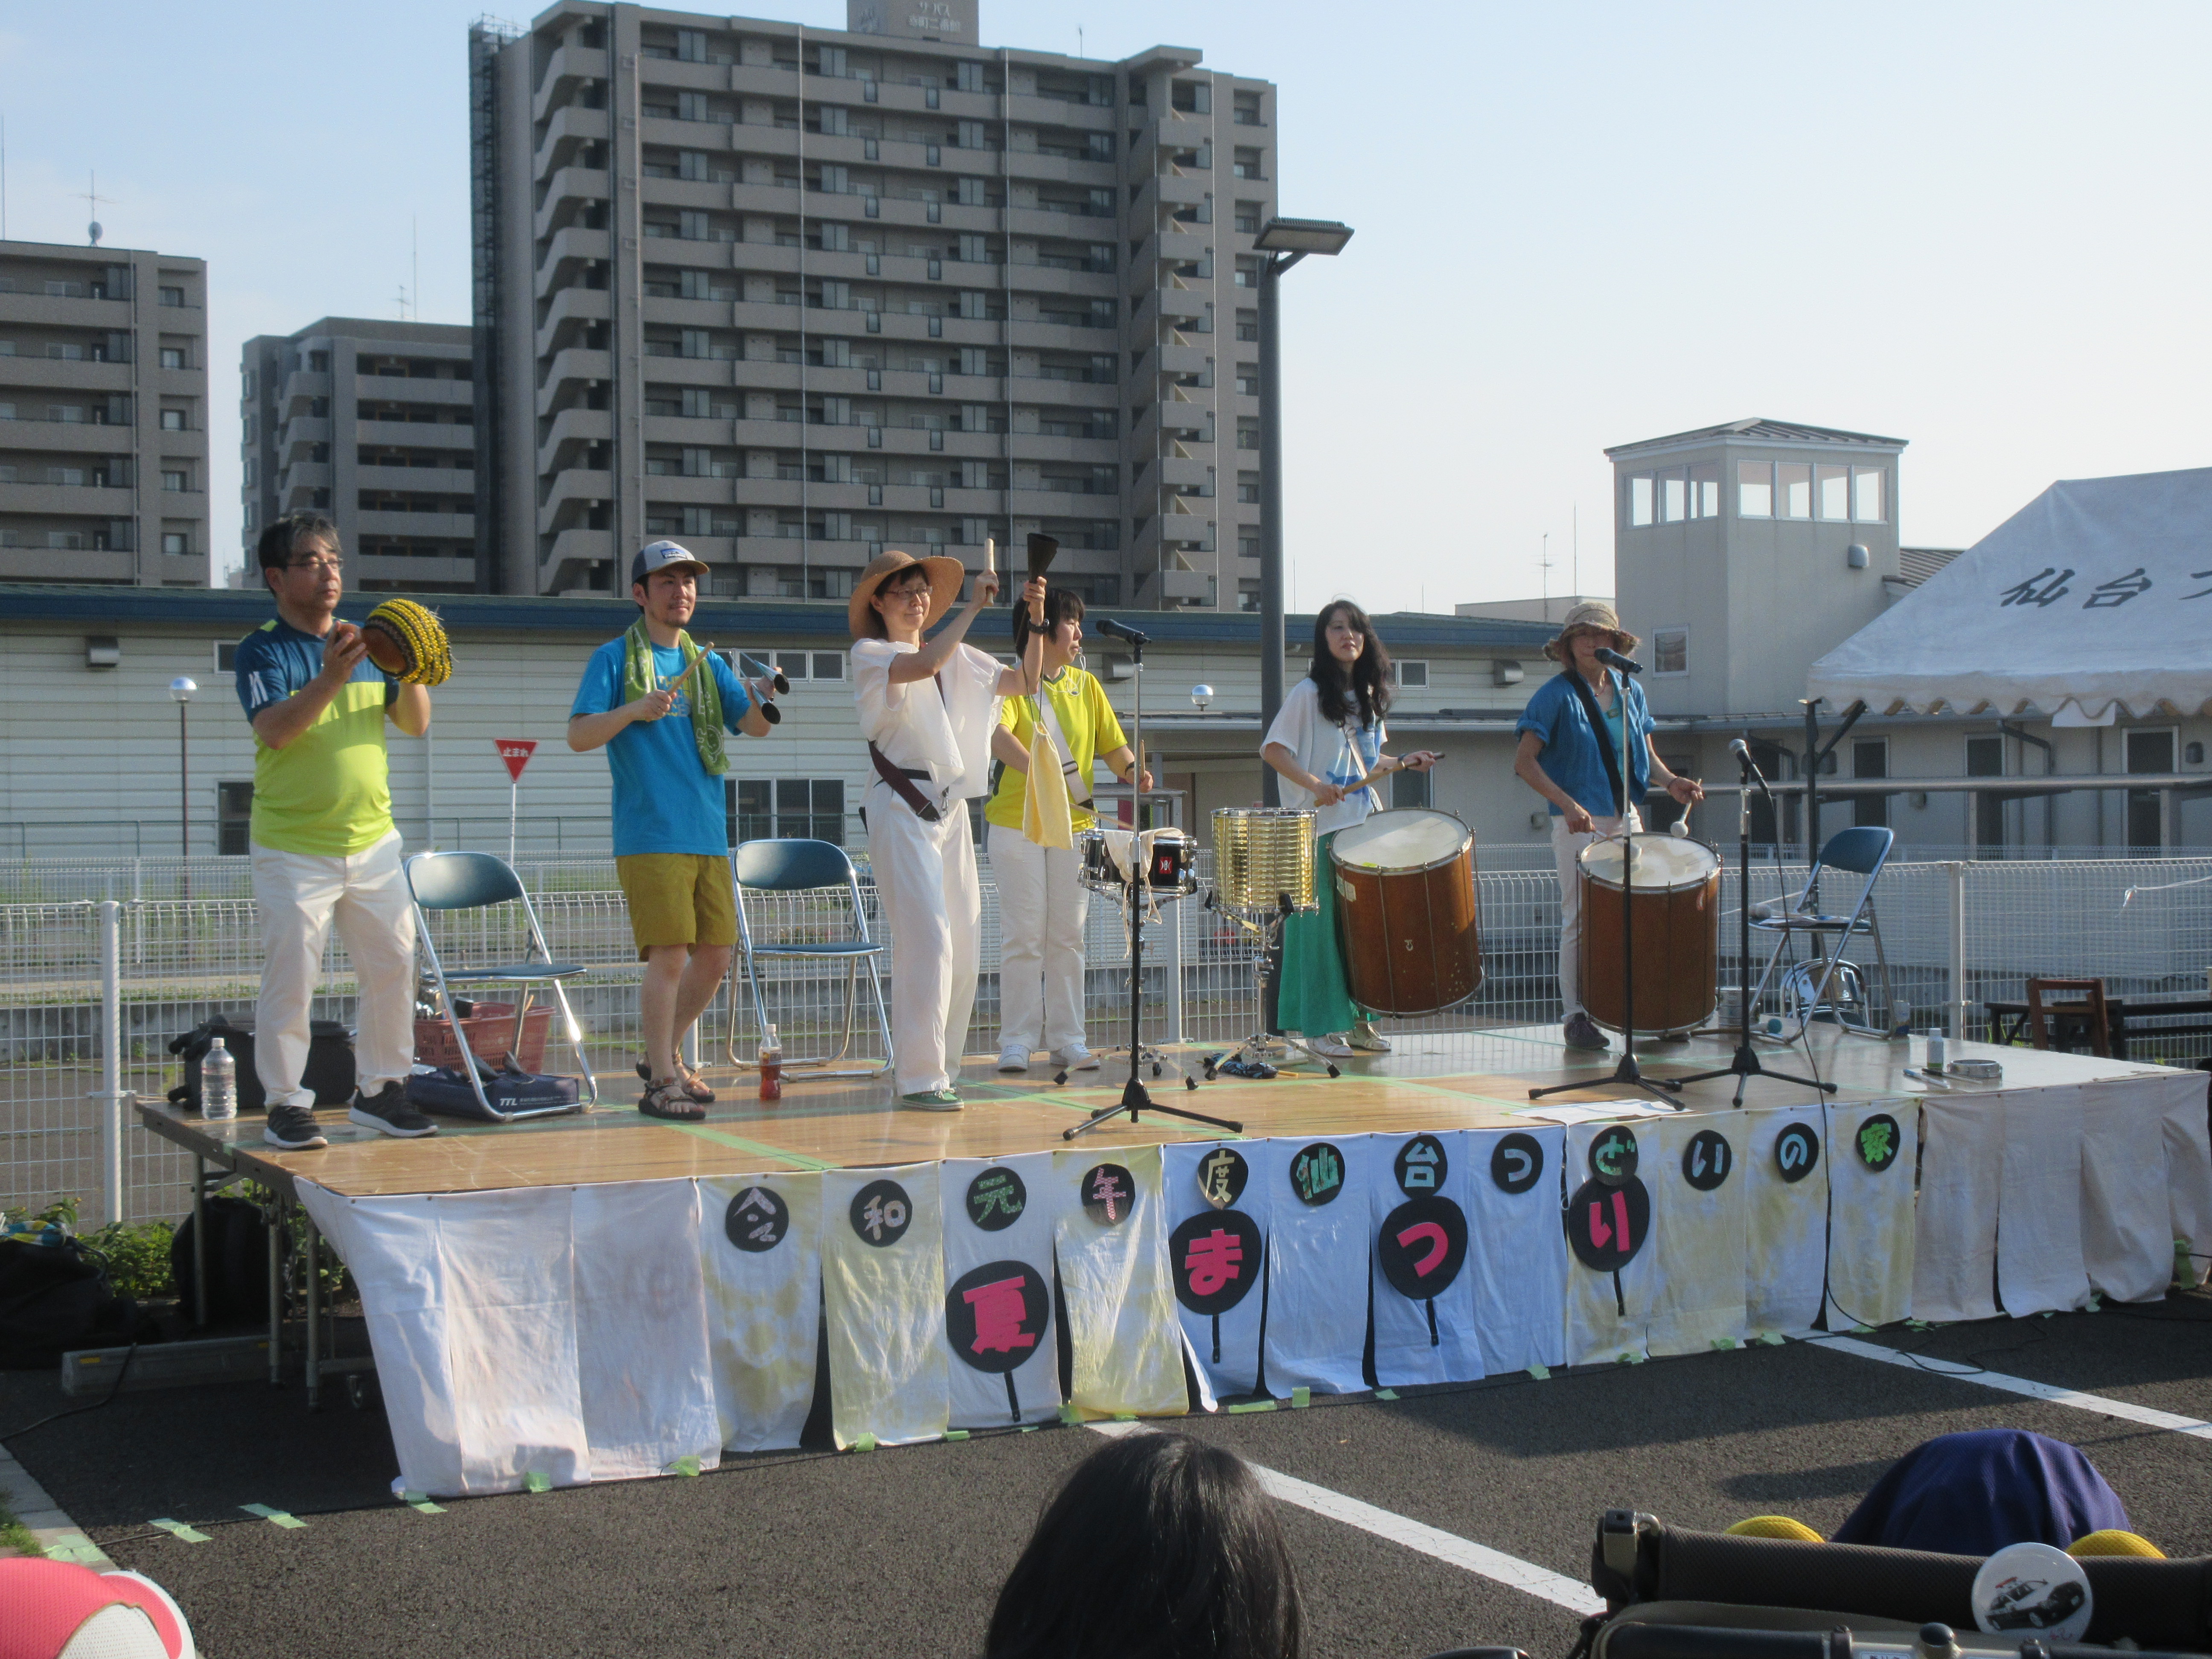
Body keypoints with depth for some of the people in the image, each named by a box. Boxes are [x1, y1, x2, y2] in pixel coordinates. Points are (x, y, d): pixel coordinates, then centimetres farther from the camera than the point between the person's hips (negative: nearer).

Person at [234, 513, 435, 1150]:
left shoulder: (366, 644, 10)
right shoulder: (264, 650, -5)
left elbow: (416, 724, 6)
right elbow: (274, 730, -20)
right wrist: (330, 680, -33)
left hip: (373, 841, 5)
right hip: (294, 851, -5)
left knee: (393, 969, 8)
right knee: (290, 979, -6)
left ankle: (380, 1090, 20)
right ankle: (286, 1104, 4)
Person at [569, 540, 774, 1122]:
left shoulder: (707, 663, 17)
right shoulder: (615, 658, 2)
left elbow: (756, 727, 8)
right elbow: (579, 736, -5)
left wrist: (764, 698, -13)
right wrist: (633, 710, -19)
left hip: (708, 834, 6)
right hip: (650, 836, -6)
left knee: (716, 953, 8)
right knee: (669, 955, -11)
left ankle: (666, 1054, 26)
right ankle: (662, 1081, -2)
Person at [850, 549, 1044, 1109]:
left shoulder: (958, 658, 17)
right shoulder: (869, 654, -1)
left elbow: (1023, 682, 13)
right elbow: (924, 665, -21)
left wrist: (1037, 621, 1)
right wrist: (974, 606, -18)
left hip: (951, 806, 7)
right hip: (902, 806, -6)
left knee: (964, 945, 4)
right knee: (928, 938, -15)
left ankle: (942, 1068, 14)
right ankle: (919, 1077, -12)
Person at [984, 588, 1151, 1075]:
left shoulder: (1087, 687, 11)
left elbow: (1113, 744, 10)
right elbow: (997, 733, -23)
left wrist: (1132, 769, -12)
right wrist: (1033, 769, -40)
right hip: (1017, 824, -4)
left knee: (1067, 935, 5)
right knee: (1023, 936, -3)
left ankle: (1066, 1037, 10)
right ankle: (1017, 1040, 2)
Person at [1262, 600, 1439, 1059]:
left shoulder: (1370, 695, 15)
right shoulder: (1309, 693, -5)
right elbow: (1272, 750, -8)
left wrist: (1402, 762, 6)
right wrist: (1314, 785, -20)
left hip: (1366, 821, 7)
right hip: (1321, 827, -7)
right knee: (1323, 922, -6)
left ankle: (1359, 1019, 14)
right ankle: (1320, 1026, -1)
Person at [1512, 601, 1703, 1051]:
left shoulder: (1629, 691, 11)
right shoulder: (1556, 695, -7)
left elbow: (1646, 754, 18)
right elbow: (1525, 762, -12)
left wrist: (1671, 783, -4)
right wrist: (1568, 805, -23)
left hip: (1627, 819, 5)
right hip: (1579, 823, -5)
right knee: (1580, 917, -2)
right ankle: (1576, 1016, 6)